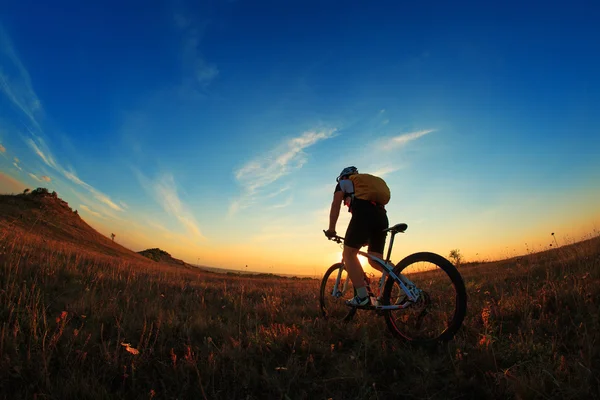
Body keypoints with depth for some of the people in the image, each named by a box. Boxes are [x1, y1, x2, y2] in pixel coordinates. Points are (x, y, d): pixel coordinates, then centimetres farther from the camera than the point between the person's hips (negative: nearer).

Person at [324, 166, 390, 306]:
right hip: (382, 217, 7)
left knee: (349, 254, -1)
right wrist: (366, 238, 41)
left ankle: (362, 296, -12)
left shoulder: (344, 182, 24)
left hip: (363, 213, -6)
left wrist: (331, 229, 8)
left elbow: (336, 205, 9)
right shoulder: (370, 180, 40)